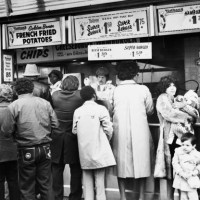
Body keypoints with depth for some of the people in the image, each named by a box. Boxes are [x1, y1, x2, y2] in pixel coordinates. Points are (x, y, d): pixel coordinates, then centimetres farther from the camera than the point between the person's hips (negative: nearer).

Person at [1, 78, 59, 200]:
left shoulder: (14, 106, -8)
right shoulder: (45, 103, 1)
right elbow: (55, 124, 3)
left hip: (27, 151, -3)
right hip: (45, 149, 3)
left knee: (27, 188, 9)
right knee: (45, 184, 15)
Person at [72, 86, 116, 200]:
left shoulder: (77, 111, 1)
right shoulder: (101, 109, -9)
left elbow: (74, 131, 3)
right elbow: (108, 129, -9)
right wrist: (106, 140, 10)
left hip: (84, 152, 3)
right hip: (99, 150, -3)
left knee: (87, 179, 13)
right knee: (99, 179, 3)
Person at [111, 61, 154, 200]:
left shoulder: (114, 91, -5)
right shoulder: (143, 89, -6)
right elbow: (150, 110, 4)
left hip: (120, 132, 1)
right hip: (140, 131, 0)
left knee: (122, 162, 11)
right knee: (140, 162, 12)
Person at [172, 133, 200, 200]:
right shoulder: (178, 152, -8)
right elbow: (175, 163, -9)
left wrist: (194, 172, -12)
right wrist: (181, 173, -18)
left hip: (192, 179, -2)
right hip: (181, 179, 2)